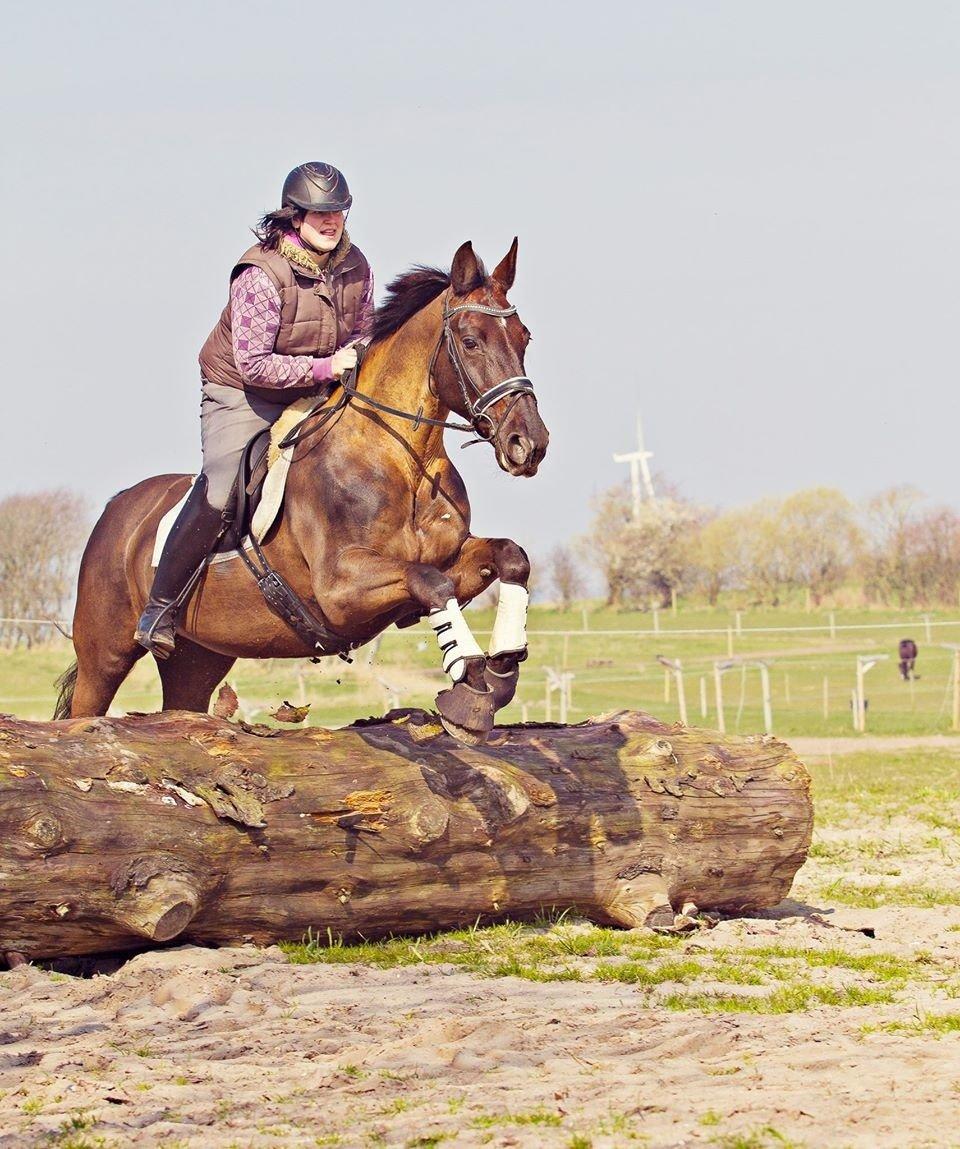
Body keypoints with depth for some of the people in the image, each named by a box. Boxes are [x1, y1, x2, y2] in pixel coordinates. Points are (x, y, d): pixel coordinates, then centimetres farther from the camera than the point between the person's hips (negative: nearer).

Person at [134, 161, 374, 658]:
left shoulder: (355, 268, -4)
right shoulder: (260, 276, -23)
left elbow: (362, 334, 13)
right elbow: (253, 364, -25)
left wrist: (356, 356, -11)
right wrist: (323, 367, -28)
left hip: (317, 394, 7)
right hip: (242, 396, -7)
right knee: (217, 496, -22)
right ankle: (159, 606, -11)